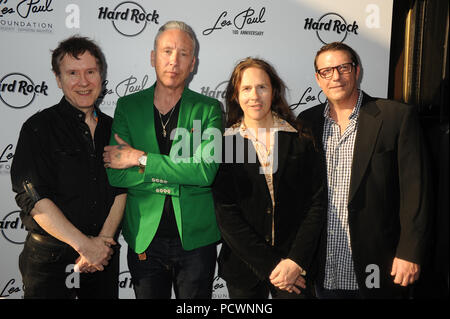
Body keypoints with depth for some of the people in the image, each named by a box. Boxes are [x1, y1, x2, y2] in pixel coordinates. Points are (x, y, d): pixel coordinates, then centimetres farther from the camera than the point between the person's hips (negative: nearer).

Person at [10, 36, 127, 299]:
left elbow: (121, 188, 0)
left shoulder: (112, 129, 6)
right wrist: (85, 245, -17)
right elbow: (33, 198, -15)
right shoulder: (39, 127, -7)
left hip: (103, 257, 4)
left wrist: (104, 239, -13)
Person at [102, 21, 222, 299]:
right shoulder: (128, 106, 2)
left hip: (195, 239, -1)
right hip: (144, 238, 1)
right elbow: (115, 174, -8)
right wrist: (180, 175, -14)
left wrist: (141, 159, -16)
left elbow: (206, 171, -17)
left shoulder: (209, 109, -2)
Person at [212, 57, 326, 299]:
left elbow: (316, 202, -2)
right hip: (244, 269, 0)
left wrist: (296, 261, -11)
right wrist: (268, 266, -11)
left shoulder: (299, 140, 0)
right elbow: (226, 214, -7)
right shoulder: (223, 144, -4)